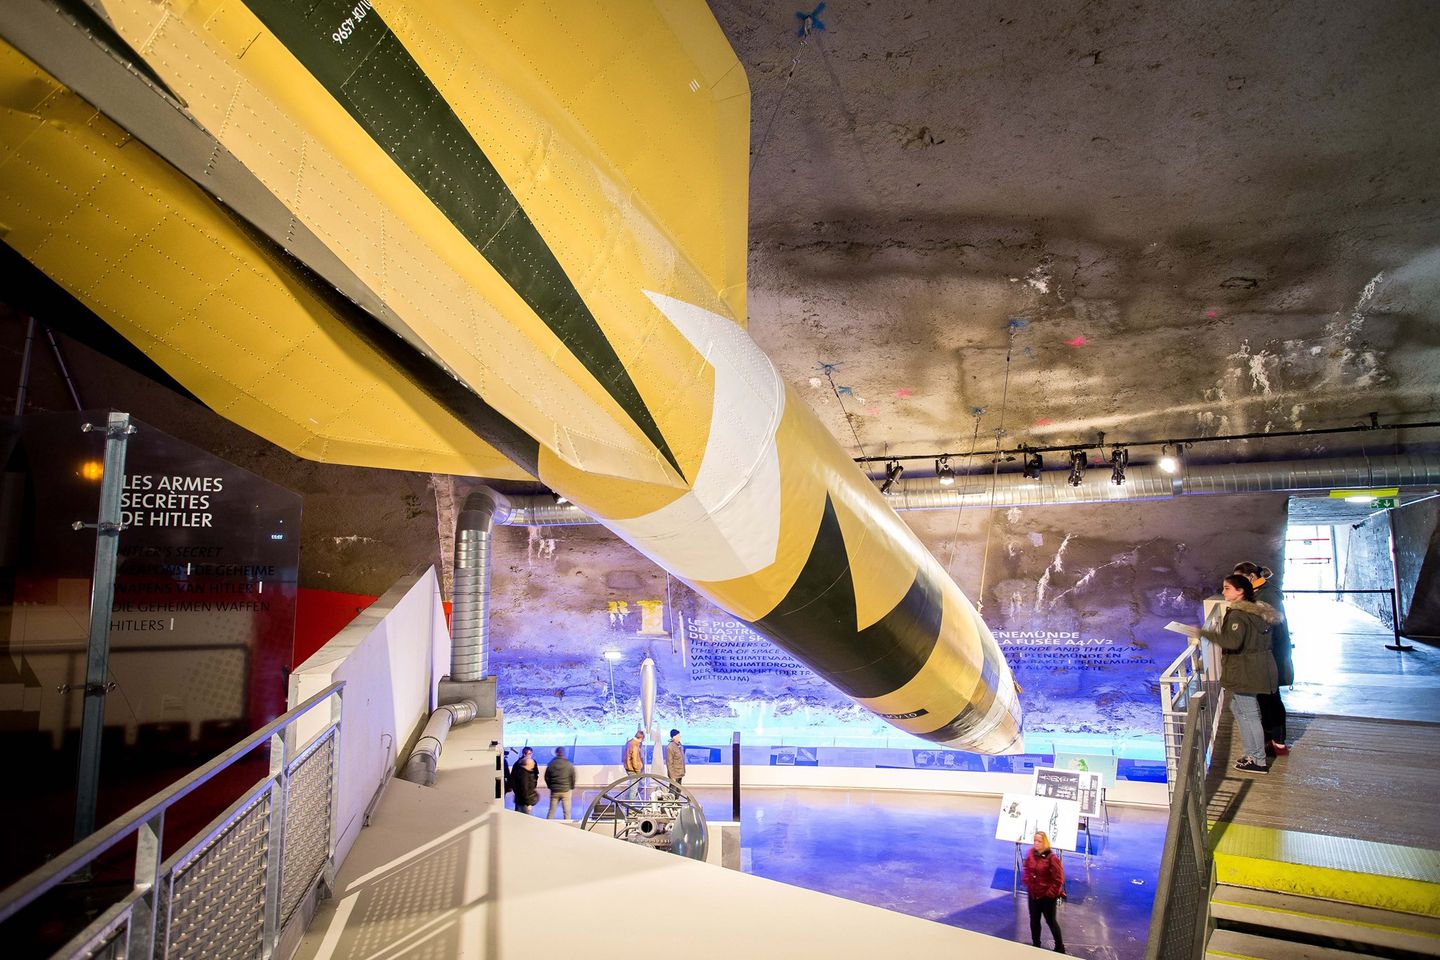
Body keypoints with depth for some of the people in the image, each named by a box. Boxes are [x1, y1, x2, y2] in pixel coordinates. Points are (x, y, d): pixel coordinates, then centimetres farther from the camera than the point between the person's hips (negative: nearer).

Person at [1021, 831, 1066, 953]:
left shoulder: (1052, 857, -23)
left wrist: (1051, 892, -15)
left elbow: (1059, 879, -18)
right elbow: (1027, 869, 12)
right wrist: (1026, 882, 1)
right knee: (1034, 920, 18)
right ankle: (1036, 944, 37)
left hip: (1047, 896, -5)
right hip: (1033, 894, 5)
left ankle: (1060, 947, 32)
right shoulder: (1031, 853, -5)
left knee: (1051, 921, 12)